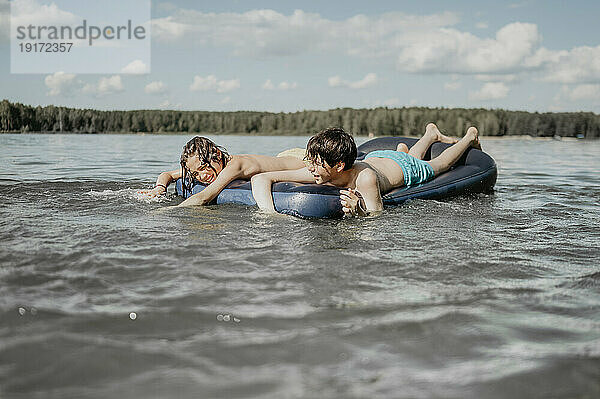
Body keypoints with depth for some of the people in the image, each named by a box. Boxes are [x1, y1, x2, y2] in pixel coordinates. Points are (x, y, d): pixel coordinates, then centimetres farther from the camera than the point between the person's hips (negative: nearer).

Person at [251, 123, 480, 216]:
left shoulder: (365, 178, -50)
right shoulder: (318, 172, -39)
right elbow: (260, 178, -41)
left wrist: (359, 210, -68)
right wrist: (270, 213, -57)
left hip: (403, 168, -4)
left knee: (439, 165, 30)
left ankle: (469, 137, 57)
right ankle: (431, 134, 66)